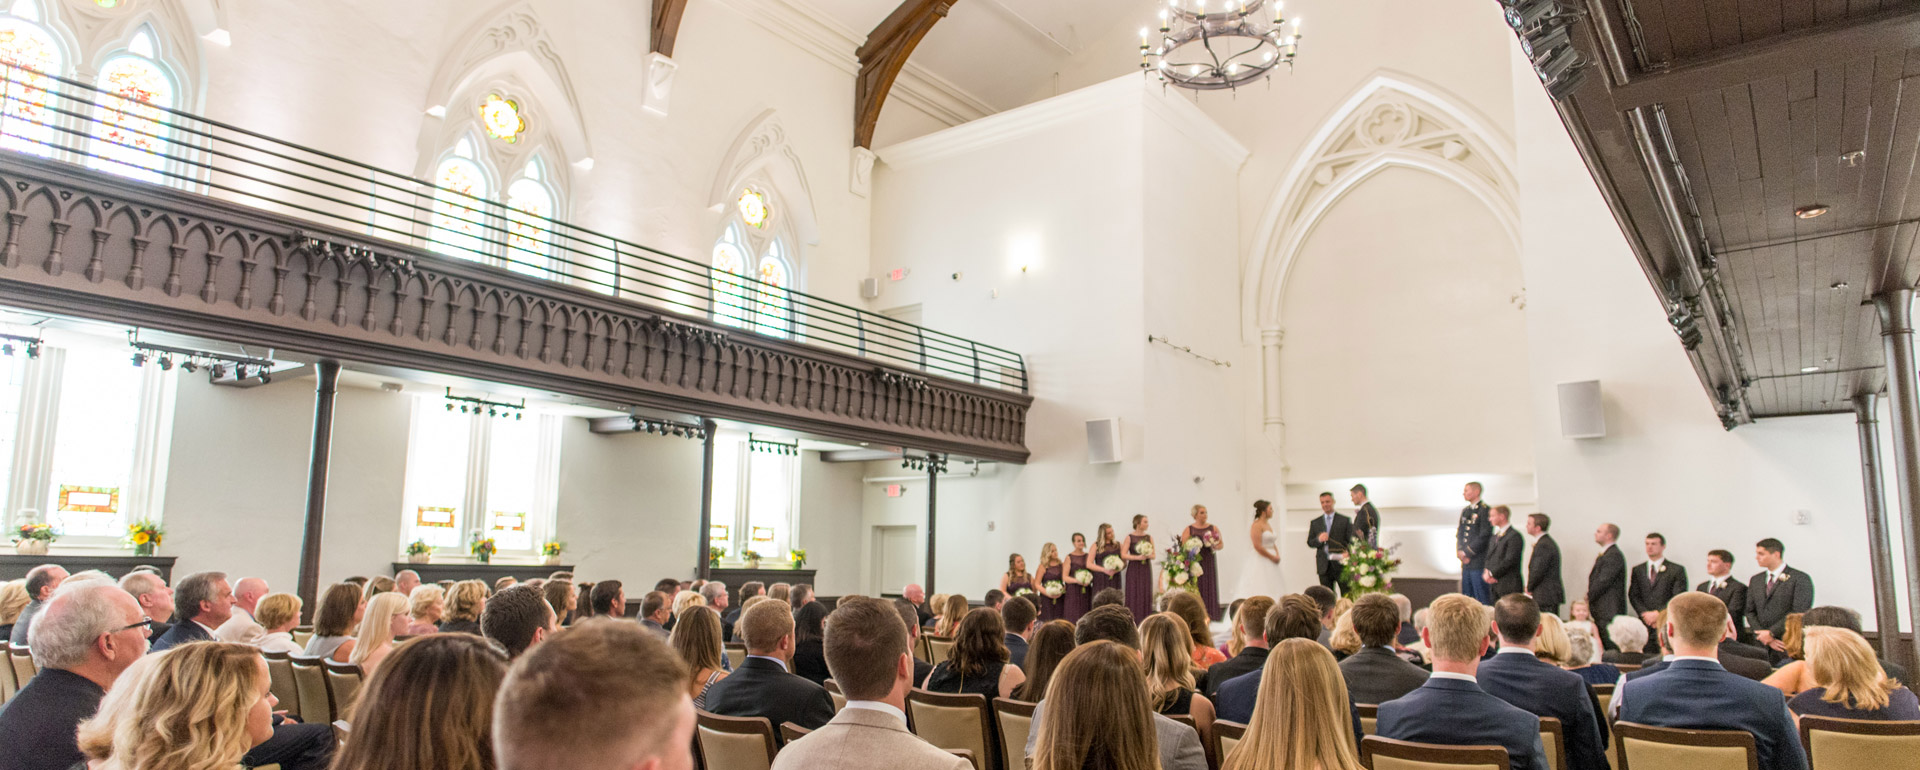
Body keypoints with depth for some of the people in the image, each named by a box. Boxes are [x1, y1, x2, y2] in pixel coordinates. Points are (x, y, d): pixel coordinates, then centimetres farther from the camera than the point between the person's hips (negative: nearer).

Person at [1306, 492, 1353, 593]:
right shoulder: (1315, 523, 13)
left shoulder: (1345, 520, 6)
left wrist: (1347, 554, -17)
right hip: (1324, 566, 2)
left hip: (1341, 564, -2)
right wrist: (1318, 539, -12)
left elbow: (1351, 540, 1)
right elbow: (1309, 543, 9)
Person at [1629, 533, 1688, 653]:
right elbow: (1633, 595, 10)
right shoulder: (1638, 570, 17)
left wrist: (1658, 613, -11)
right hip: (1645, 623, 3)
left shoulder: (1677, 570, 5)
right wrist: (1645, 613, -6)